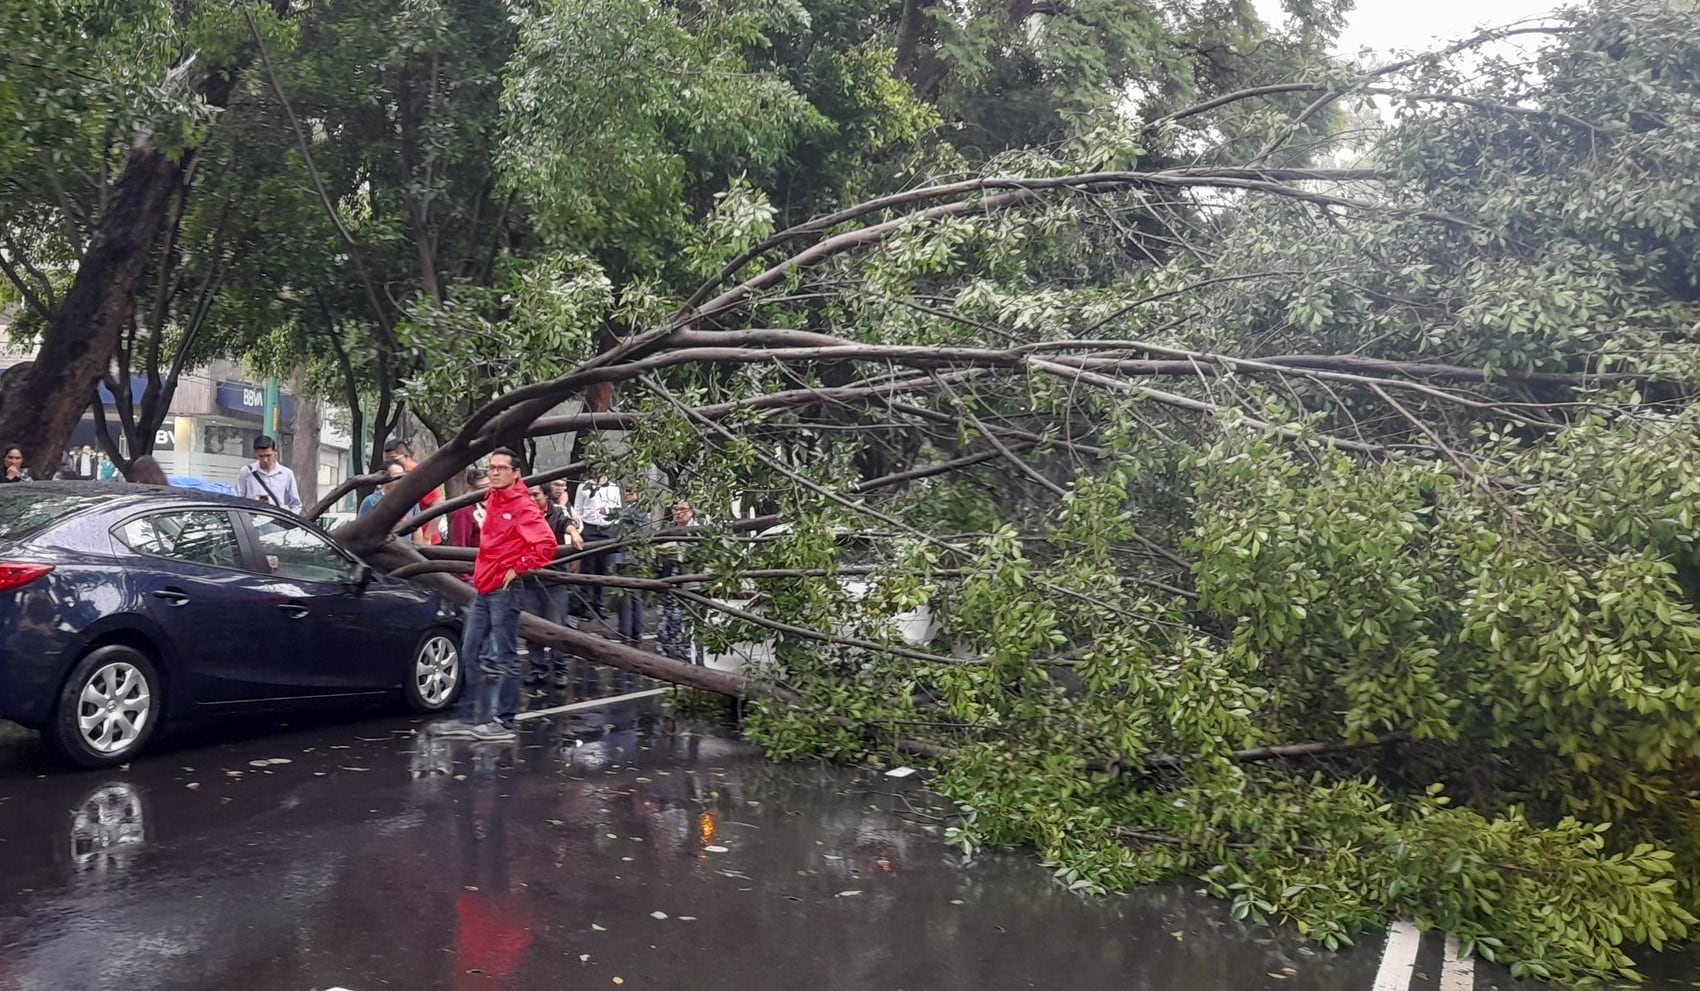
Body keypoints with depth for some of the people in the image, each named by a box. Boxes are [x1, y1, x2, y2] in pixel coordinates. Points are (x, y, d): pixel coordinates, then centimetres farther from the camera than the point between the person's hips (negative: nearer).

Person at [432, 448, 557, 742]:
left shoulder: (523, 507, -11)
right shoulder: (491, 500, 13)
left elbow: (547, 543, -22)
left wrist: (518, 569, -16)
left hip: (505, 591, -9)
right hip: (483, 589, 9)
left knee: (506, 657, -3)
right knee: (469, 653, 11)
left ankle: (504, 722, 3)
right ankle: (468, 717, 19)